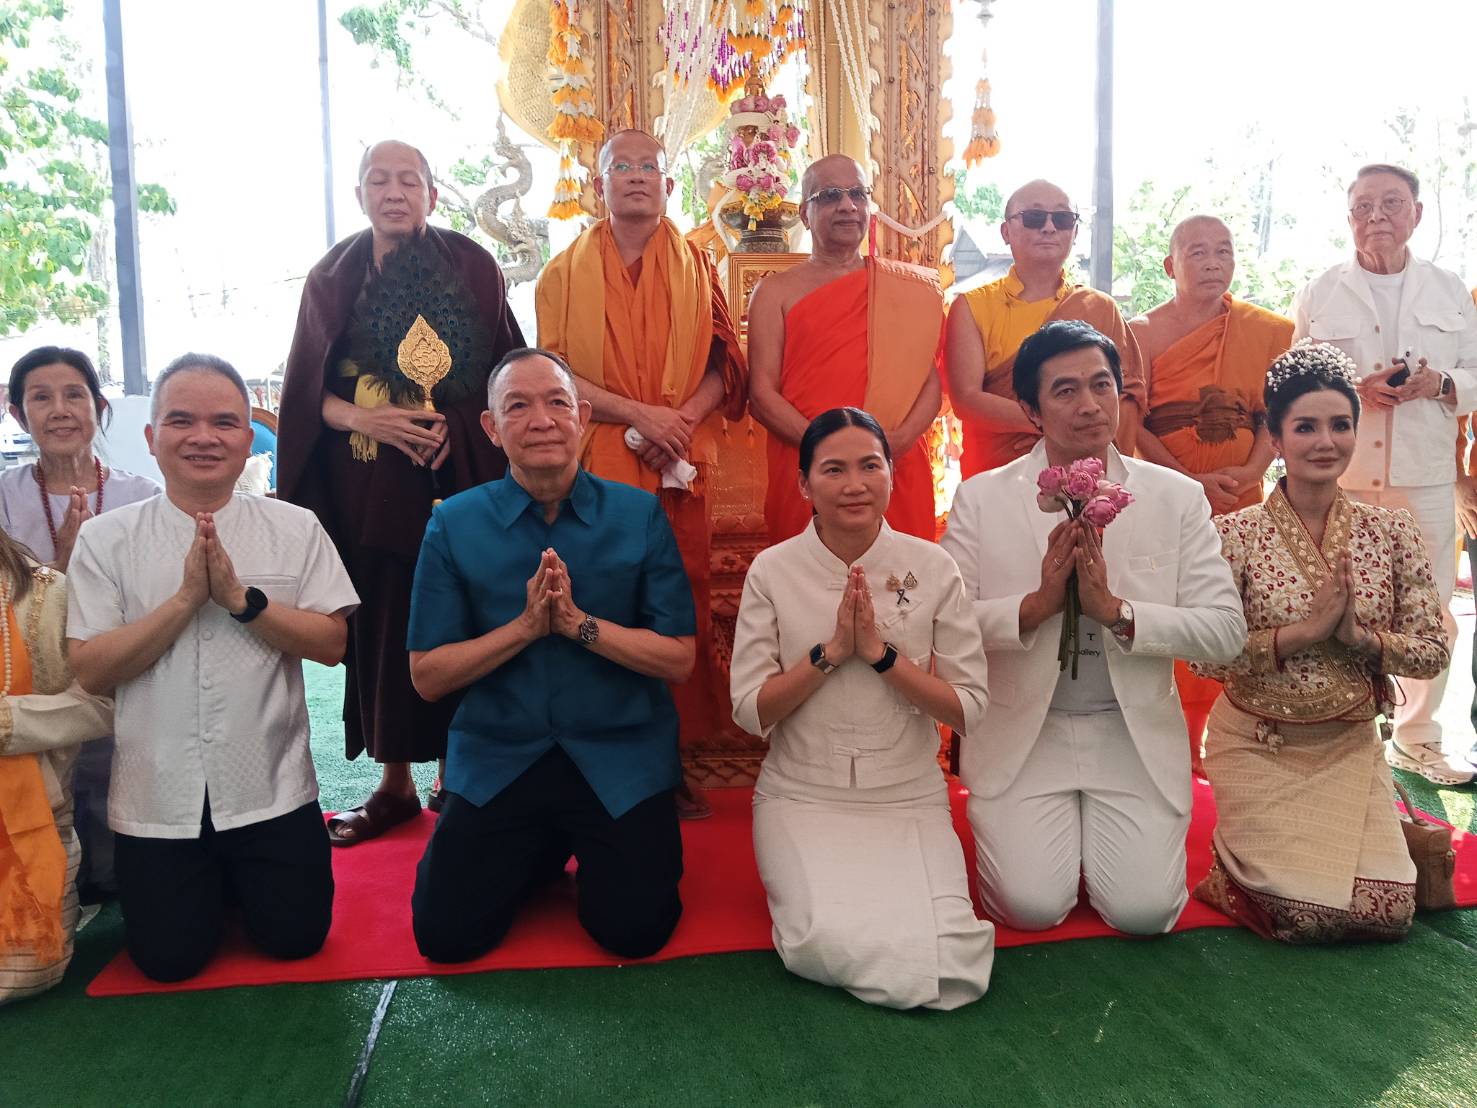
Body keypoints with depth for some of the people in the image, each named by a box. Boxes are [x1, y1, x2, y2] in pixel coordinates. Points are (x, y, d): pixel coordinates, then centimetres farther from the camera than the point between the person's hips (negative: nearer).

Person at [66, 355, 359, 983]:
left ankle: (240, 876, 35)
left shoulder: (295, 529, -4)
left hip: (271, 790, 0)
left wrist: (239, 596, -20)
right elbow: (90, 671, -9)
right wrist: (186, 597, -19)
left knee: (295, 938, 4)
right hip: (157, 799, 1)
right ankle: (209, 879, 35)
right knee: (169, 959, 5)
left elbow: (331, 644, -9)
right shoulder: (105, 540, -3)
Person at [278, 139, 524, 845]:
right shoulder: (334, 276, 7)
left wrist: (456, 424, -13)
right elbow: (310, 390, 5)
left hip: (459, 472, -1)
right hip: (368, 480, 2)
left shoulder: (471, 266, 3)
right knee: (382, 623, 4)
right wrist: (365, 419, -14)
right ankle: (395, 782, 17)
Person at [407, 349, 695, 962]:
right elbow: (427, 675, -4)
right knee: (445, 935, -5)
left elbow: (679, 658, -7)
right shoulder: (454, 525, -4)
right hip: (497, 758, 1)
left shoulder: (640, 514, -5)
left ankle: (595, 854, 22)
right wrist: (524, 627, -17)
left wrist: (578, 623, -19)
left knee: (635, 931, -11)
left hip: (619, 758, -1)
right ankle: (538, 852, 24)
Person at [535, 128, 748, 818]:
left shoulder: (695, 268, 13)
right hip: (598, 465, -1)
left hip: (679, 465, 1)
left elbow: (724, 361, 7)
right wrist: (639, 414, -12)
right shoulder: (566, 272, 10)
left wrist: (681, 421, -11)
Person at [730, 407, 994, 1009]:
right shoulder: (773, 571, -5)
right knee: (831, 944, -23)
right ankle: (808, 882, 11)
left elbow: (968, 711, -4)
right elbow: (750, 712, -5)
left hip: (910, 797, 1)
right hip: (802, 796, -1)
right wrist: (831, 650, -17)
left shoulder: (933, 569, -4)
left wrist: (881, 652, -17)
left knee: (943, 954, -19)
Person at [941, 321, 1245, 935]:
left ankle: (1092, 824, 23)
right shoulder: (980, 498, -3)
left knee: (1143, 910, -9)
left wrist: (1115, 610, -19)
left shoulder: (1177, 497, 0)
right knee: (1033, 906, -11)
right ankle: (1017, 825, 22)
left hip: (1135, 734, 1)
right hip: (1022, 733, -1)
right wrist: (1035, 605, -23)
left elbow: (1226, 631, -6)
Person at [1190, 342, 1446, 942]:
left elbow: (1432, 651, -1)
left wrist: (1357, 634, -18)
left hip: (1351, 746, 3)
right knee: (1304, 909, -12)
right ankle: (1239, 858, 20)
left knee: (1389, 909, -6)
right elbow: (1204, 653, -16)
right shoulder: (1236, 533, -11)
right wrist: (1303, 632, -22)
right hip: (1257, 746, -3)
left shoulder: (1391, 529, -1)